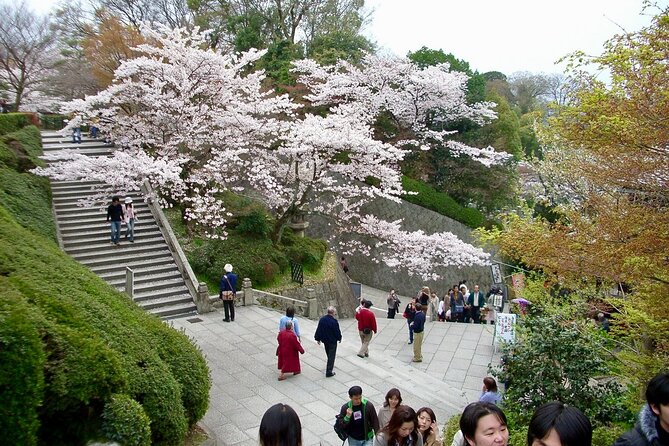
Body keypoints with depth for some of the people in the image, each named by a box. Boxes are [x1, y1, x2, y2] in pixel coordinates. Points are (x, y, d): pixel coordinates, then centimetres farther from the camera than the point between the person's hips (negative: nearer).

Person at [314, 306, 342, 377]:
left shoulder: (322, 319, -7)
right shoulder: (334, 321, -24)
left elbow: (318, 330, 0)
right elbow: (337, 331, -15)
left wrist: (318, 339, 11)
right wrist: (339, 338, 4)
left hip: (325, 340, 6)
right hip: (333, 341, -6)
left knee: (328, 355, 26)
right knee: (331, 356, 4)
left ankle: (330, 366, 47)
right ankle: (329, 372, 5)